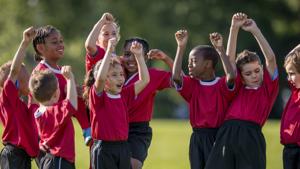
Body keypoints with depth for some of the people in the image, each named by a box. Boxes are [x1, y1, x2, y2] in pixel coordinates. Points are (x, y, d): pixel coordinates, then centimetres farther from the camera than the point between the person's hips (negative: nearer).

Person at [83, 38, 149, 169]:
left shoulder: (124, 95, 9)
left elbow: (144, 80, 6)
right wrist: (109, 51, -28)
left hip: (122, 147, 6)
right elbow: (100, 77, -28)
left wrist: (139, 55, -3)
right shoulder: (98, 96, -8)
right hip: (103, 149, -6)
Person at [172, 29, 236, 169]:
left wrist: (220, 49, -26)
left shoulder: (222, 85, -3)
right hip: (197, 138, 4)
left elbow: (231, 76, -26)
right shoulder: (192, 85, 7)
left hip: (217, 136, -4)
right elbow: (176, 76, -12)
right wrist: (181, 47, -15)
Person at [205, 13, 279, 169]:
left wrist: (255, 30, 5)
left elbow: (271, 58, 6)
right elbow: (230, 59, 15)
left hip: (251, 136, -3)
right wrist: (234, 28, 7)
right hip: (227, 134, 3)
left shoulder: (269, 87, 15)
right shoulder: (239, 87, 21)